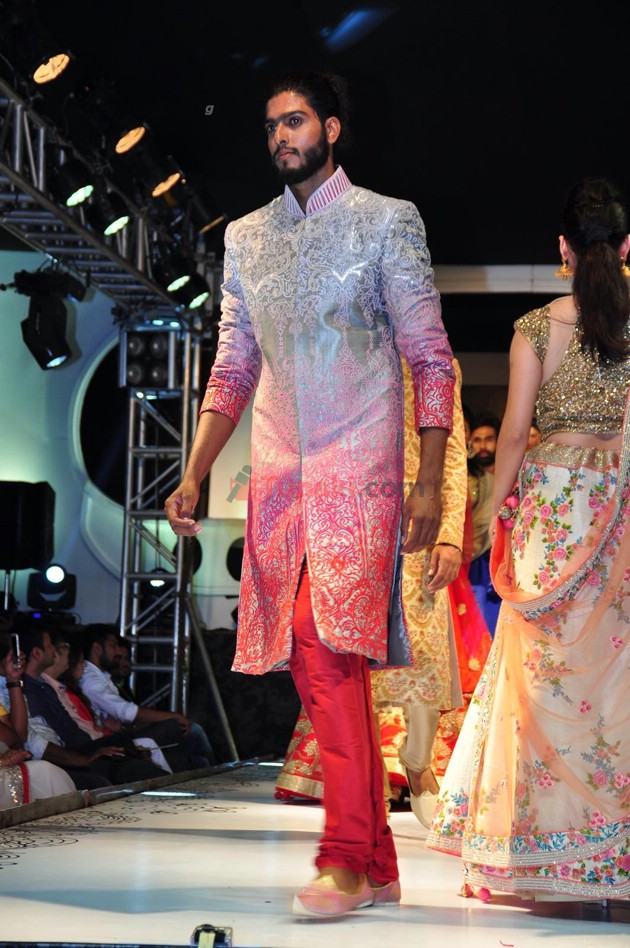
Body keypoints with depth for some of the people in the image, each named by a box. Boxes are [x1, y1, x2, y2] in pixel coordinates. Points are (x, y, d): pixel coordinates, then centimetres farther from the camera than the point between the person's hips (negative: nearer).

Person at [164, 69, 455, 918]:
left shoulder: (387, 221, 2)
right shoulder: (246, 238, 16)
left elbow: (432, 360, -1)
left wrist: (430, 483, -9)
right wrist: (194, 476, 10)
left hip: (358, 473, -5)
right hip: (279, 479, 5)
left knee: (328, 650, -19)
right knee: (316, 665, 4)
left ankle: (347, 858, -16)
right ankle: (377, 865, 11)